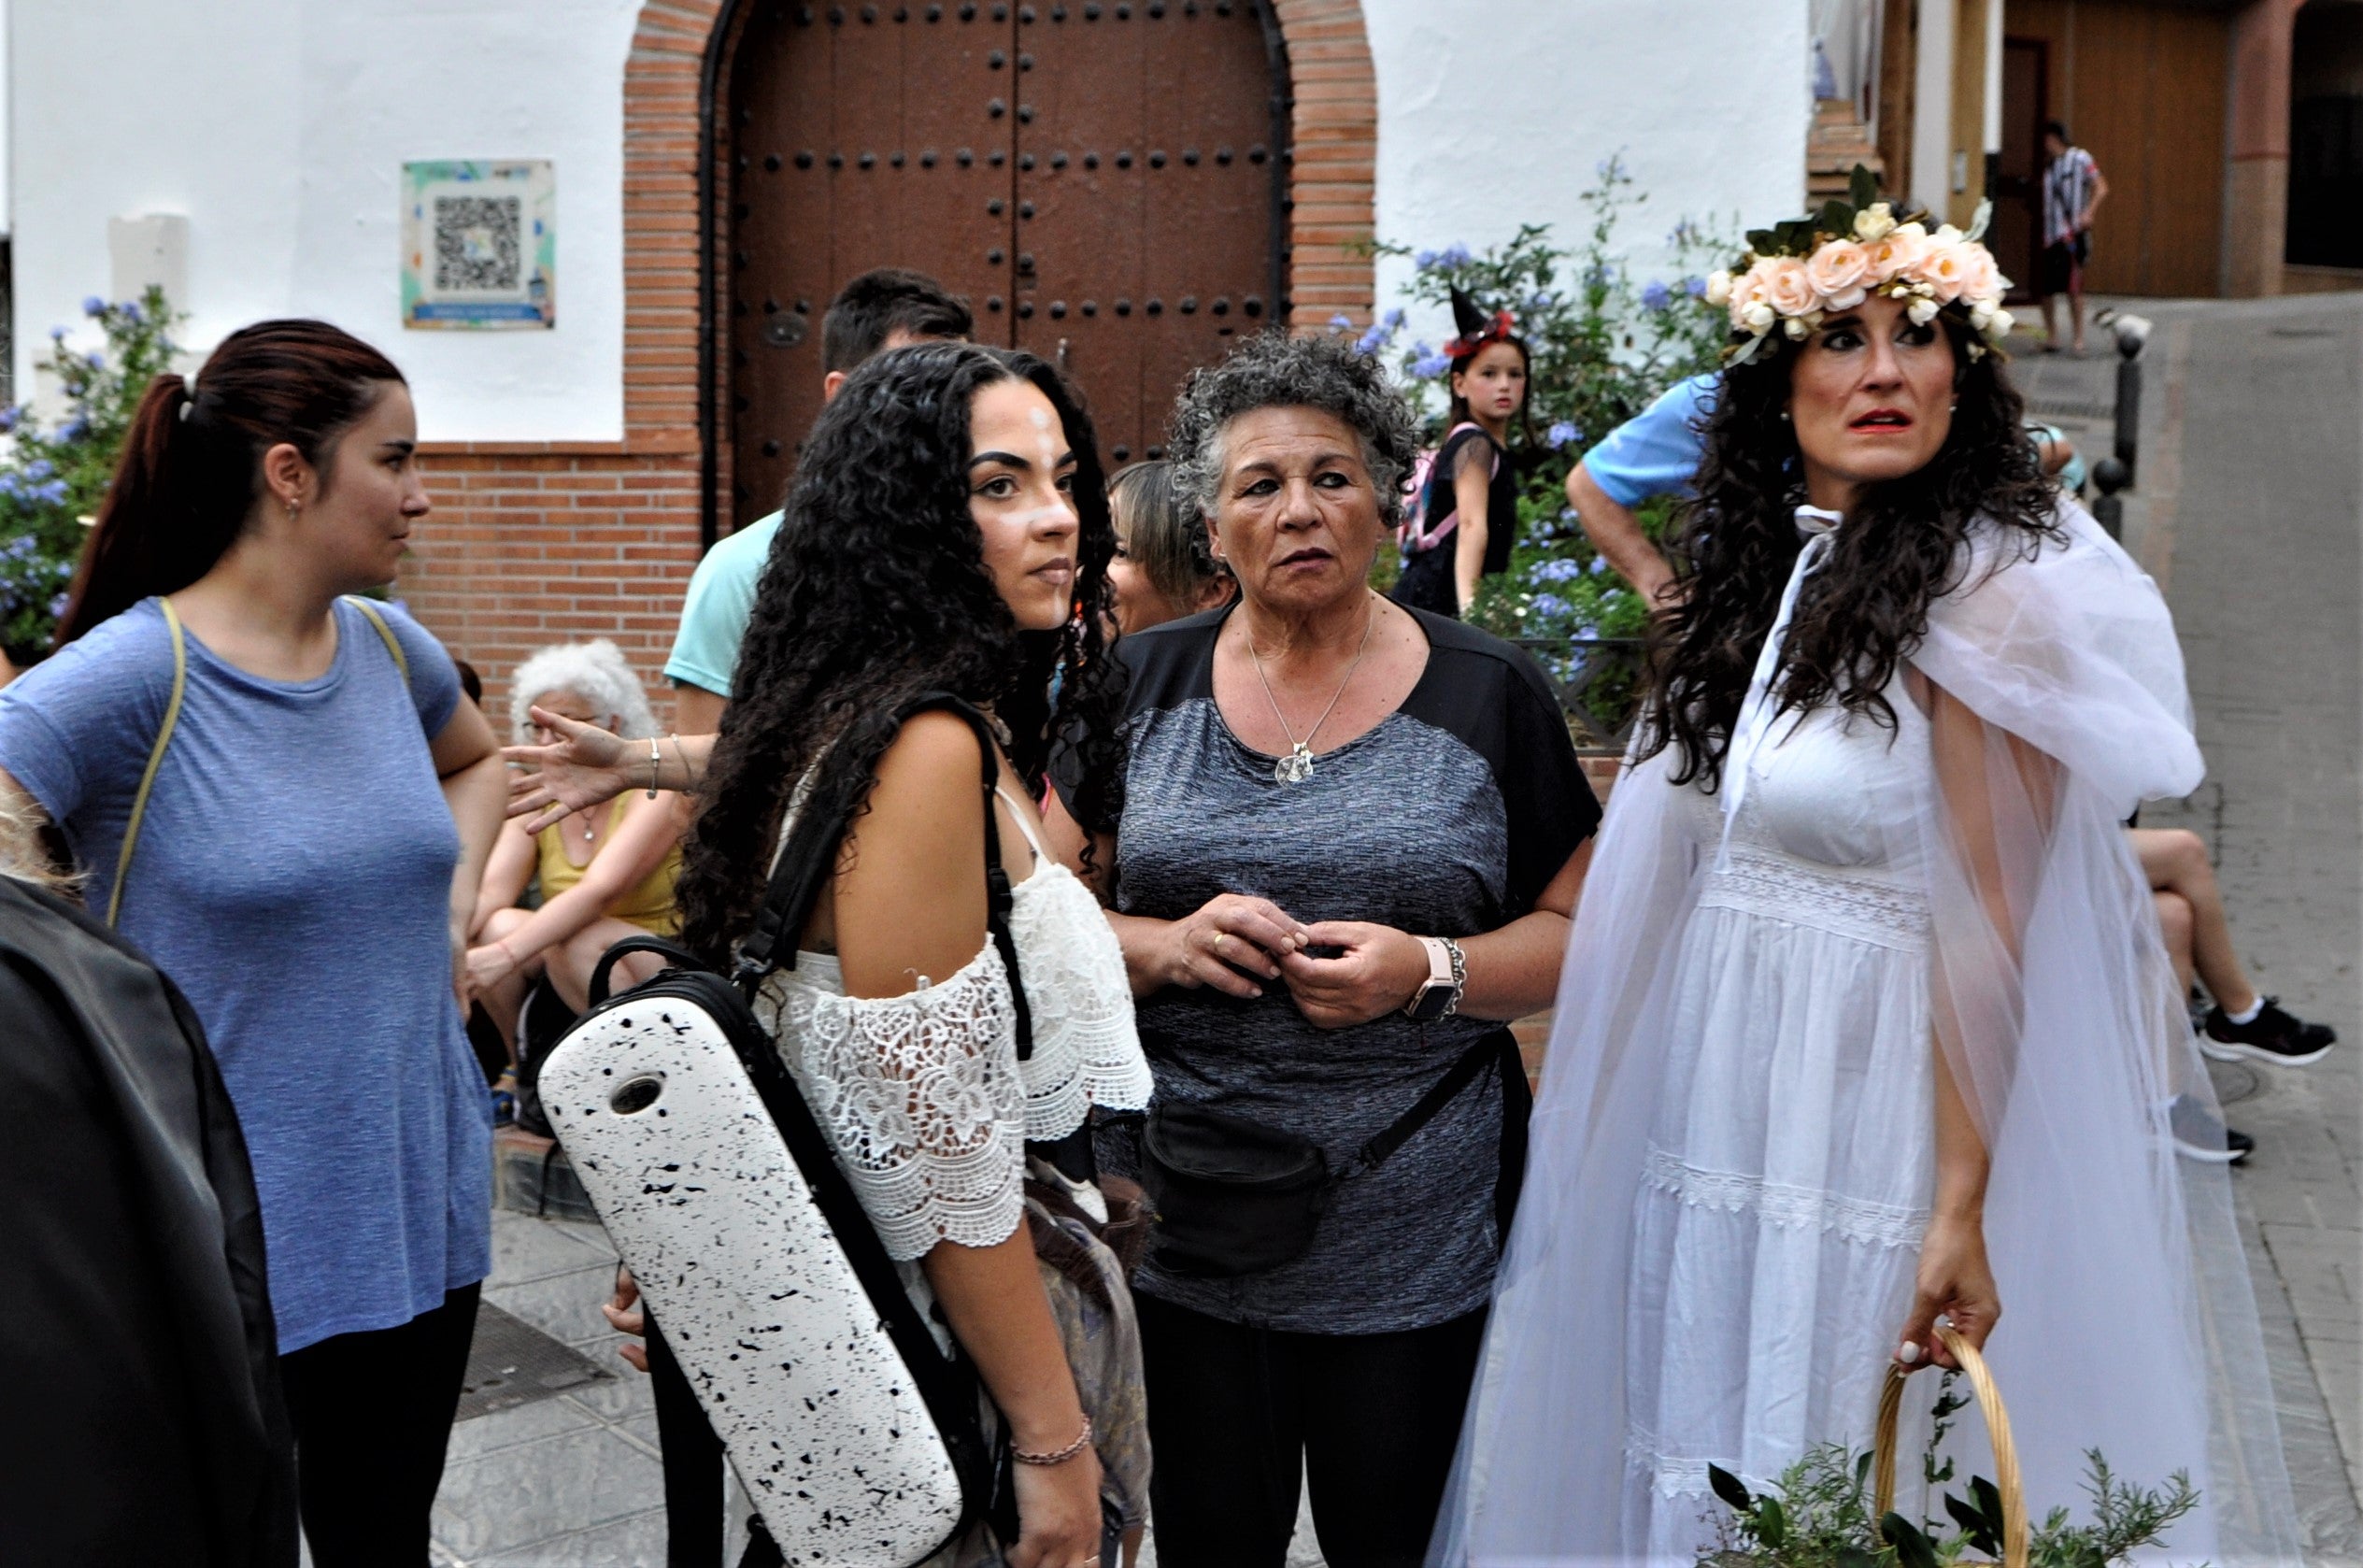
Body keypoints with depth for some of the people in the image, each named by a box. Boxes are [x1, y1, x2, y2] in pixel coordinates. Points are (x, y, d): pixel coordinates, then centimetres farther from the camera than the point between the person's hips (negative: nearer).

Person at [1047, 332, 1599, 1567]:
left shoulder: (1487, 694, 0)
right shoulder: (1142, 683, 4)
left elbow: (1574, 934, 1)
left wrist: (1430, 972, -17)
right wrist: (1164, 945, -16)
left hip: (1413, 1237, -1)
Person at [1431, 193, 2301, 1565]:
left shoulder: (1981, 585, -13)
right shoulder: (1761, 573, 8)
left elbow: (1987, 925, -17)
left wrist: (1964, 1205, -20)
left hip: (1876, 1116, -7)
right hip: (1723, 1101, 7)